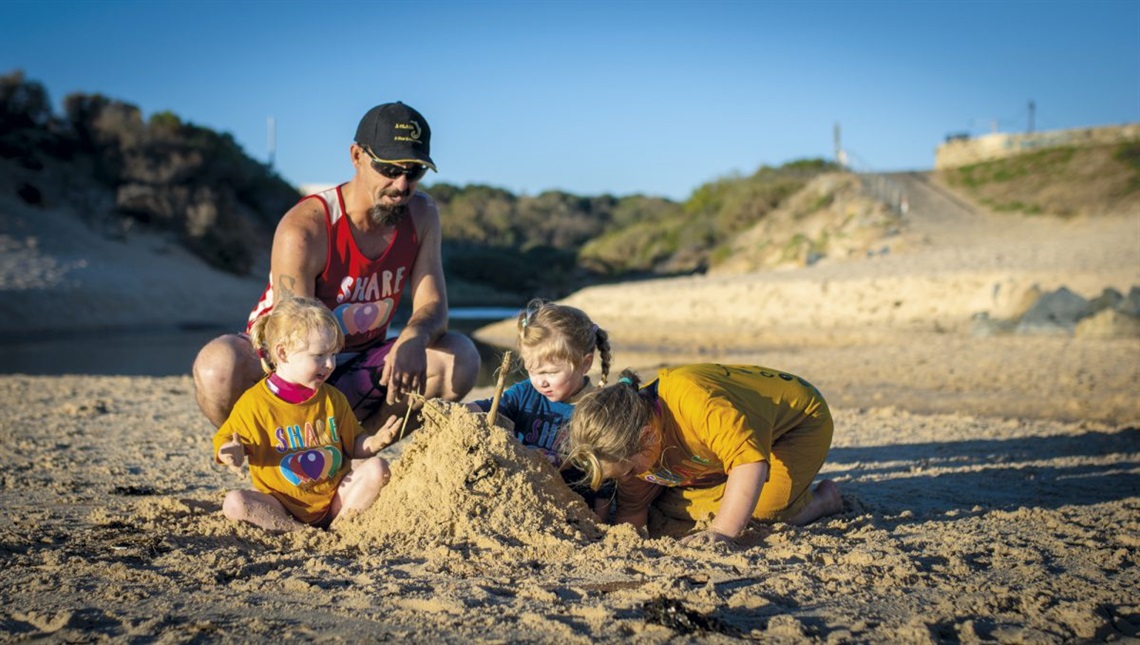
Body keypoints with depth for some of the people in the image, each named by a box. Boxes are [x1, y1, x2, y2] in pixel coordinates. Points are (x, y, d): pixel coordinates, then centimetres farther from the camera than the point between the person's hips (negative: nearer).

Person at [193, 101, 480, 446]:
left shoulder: (422, 215, -6)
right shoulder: (303, 230, -24)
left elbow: (432, 305, -8)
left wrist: (413, 339, -35)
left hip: (356, 369, 5)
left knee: (461, 358, -19)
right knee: (220, 366, -37)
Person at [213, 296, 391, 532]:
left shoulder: (333, 399, 4)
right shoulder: (254, 403, -8)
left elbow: (354, 445, 11)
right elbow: (224, 440, -2)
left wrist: (376, 442, -10)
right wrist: (231, 453, -26)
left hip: (334, 498, 3)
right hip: (282, 502, -3)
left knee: (377, 468, -17)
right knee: (234, 503, -28)